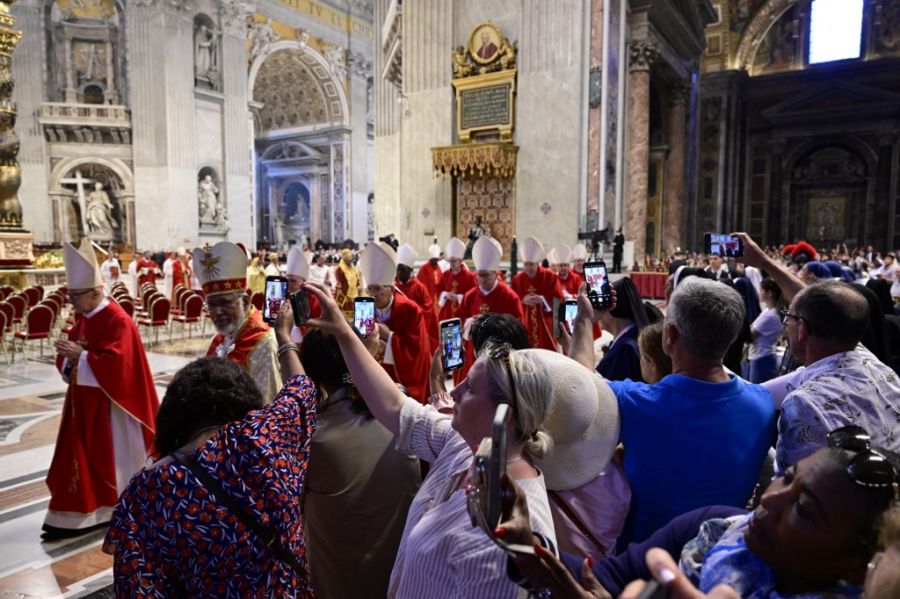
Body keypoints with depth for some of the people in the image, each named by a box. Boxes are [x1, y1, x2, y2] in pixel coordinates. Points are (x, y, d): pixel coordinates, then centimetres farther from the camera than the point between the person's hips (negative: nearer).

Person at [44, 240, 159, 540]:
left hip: (108, 405, -9)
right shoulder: (83, 318, 9)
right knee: (83, 457, 14)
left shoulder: (118, 321, -19)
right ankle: (81, 514, 24)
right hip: (84, 401, 9)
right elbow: (71, 359, 12)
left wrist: (80, 356, -24)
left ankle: (120, 512, 18)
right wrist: (68, 356, -10)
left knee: (113, 457, 3)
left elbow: (115, 363, -26)